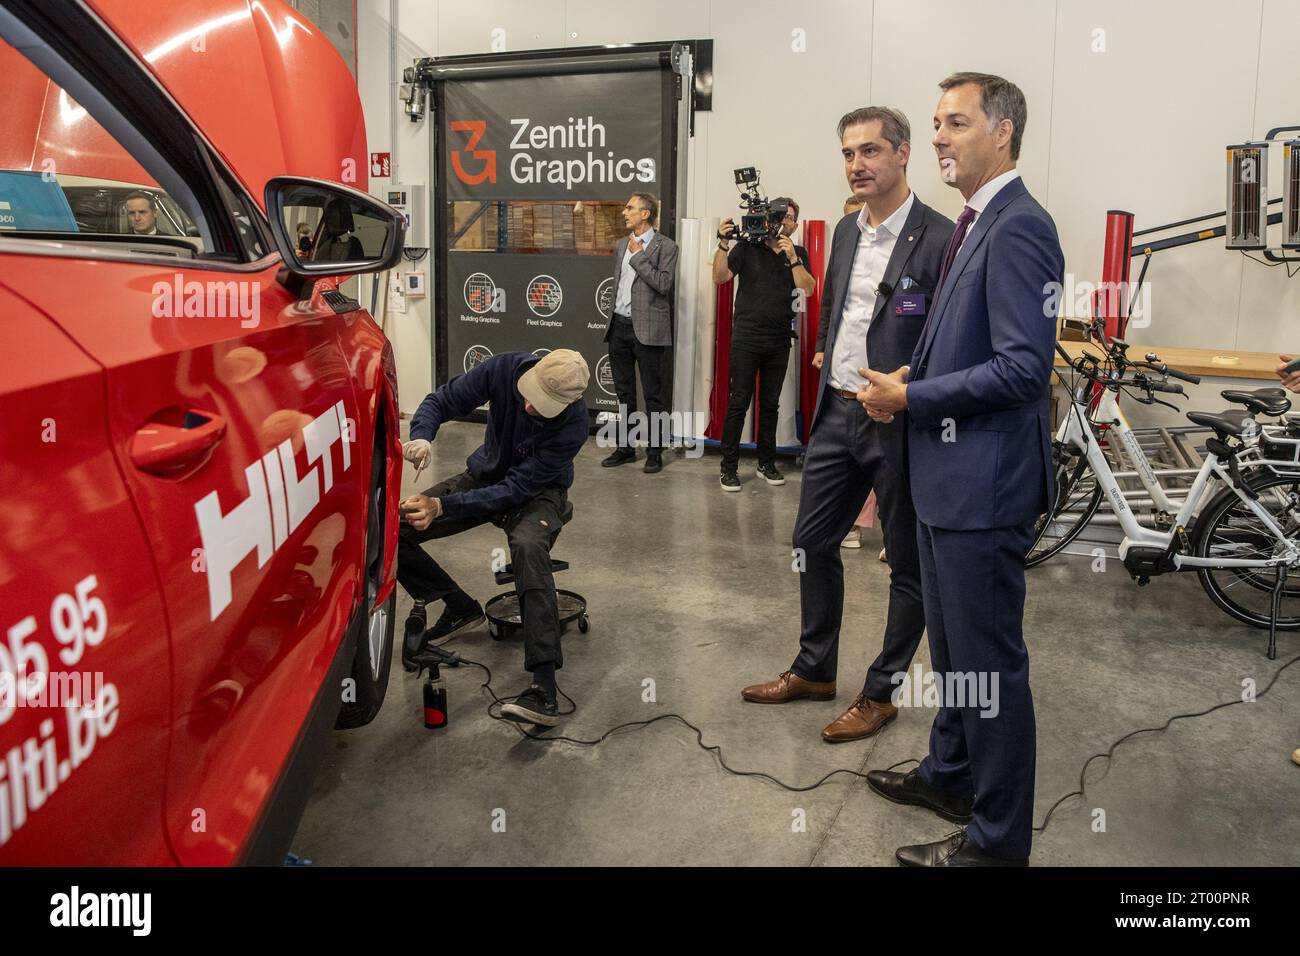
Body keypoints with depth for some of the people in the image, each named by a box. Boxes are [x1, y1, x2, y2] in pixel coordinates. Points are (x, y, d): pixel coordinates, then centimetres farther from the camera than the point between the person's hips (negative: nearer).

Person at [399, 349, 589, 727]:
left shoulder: (573, 423, -31)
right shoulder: (505, 368, -23)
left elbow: (516, 489, -30)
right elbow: (441, 401, -12)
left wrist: (442, 507, -37)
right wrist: (421, 437, -35)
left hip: (537, 491, -4)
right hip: (486, 475, 5)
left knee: (528, 545, -40)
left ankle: (544, 689, -41)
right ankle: (460, 607, 11)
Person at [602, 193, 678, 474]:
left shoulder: (665, 246, -5)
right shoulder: (621, 245, 15)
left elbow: (664, 284, -17)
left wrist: (638, 256, -13)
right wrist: (613, 319, 17)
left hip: (647, 329, -6)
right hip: (619, 326, 7)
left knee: (652, 395, 1)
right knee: (624, 393, 13)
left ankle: (654, 451, 10)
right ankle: (625, 447, 23)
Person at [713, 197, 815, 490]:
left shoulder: (798, 254, 9)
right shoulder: (747, 246, 1)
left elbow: (807, 289, -5)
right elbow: (720, 277, -8)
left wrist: (791, 256, -14)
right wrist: (723, 243, -19)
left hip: (780, 339, 3)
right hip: (746, 336, -3)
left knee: (770, 404, 11)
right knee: (738, 403, -3)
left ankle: (766, 463, 21)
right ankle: (728, 467, 3)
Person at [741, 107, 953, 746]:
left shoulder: (939, 239, -13)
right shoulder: (847, 231, 10)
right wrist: (833, 364, 14)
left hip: (900, 424, -7)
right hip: (838, 413, 8)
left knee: (909, 564, 8)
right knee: (812, 542, 15)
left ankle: (880, 693, 23)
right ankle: (814, 670, 34)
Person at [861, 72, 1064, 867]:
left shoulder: (1018, 227, -17)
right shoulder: (977, 223, 13)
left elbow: (1023, 367, -24)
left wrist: (912, 397, -16)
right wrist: (907, 382, 3)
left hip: (985, 481, -10)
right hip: (949, 474, 10)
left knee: (989, 659, 3)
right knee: (952, 645, 23)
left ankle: (998, 837, 20)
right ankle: (951, 775, 42)